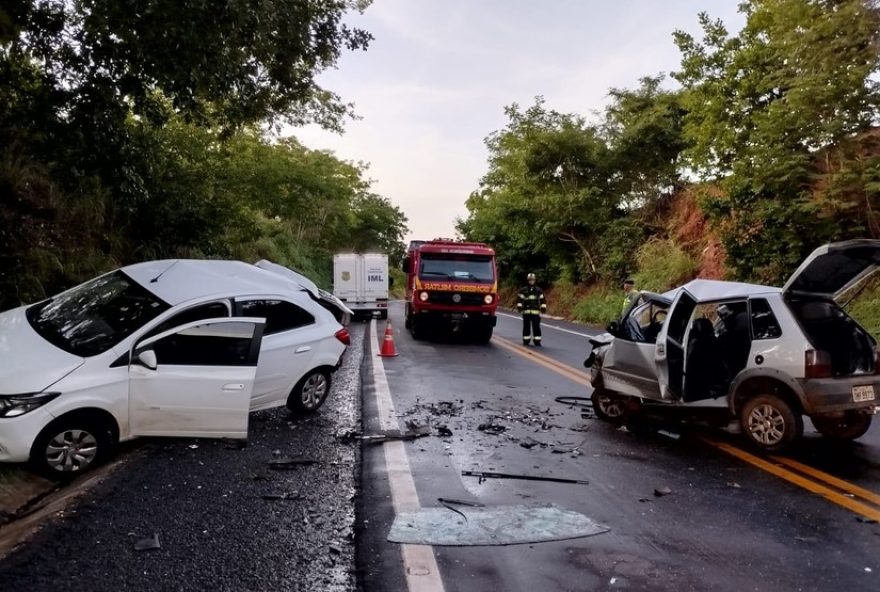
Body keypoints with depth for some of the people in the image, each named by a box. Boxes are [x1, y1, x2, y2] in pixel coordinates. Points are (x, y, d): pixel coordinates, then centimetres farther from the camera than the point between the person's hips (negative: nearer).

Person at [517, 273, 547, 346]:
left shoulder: (539, 290, 10)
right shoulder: (523, 290, 4)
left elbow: (542, 299, 13)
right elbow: (519, 299, 1)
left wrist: (543, 307, 4)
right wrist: (519, 306, -10)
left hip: (536, 312, 1)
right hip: (526, 312, -1)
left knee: (536, 327, -2)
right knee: (526, 327, 2)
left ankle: (537, 341, 2)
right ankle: (526, 341, 11)